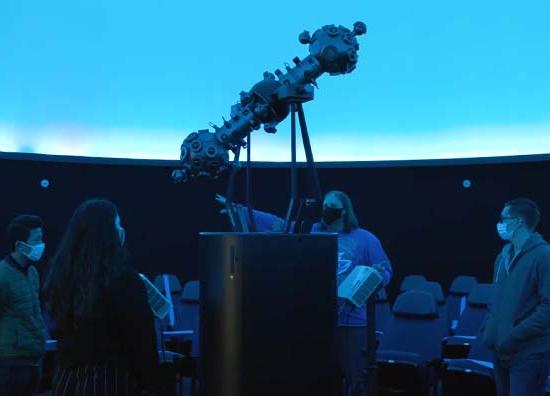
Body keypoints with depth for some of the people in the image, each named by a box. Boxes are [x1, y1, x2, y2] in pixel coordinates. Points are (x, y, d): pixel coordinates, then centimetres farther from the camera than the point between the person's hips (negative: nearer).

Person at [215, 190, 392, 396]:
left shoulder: (365, 239, 2)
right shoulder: (310, 232, 9)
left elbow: (386, 273, 5)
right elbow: (276, 223, 6)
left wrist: (379, 274, -20)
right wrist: (239, 210, 1)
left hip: (350, 322, -3)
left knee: (354, 378, 0)